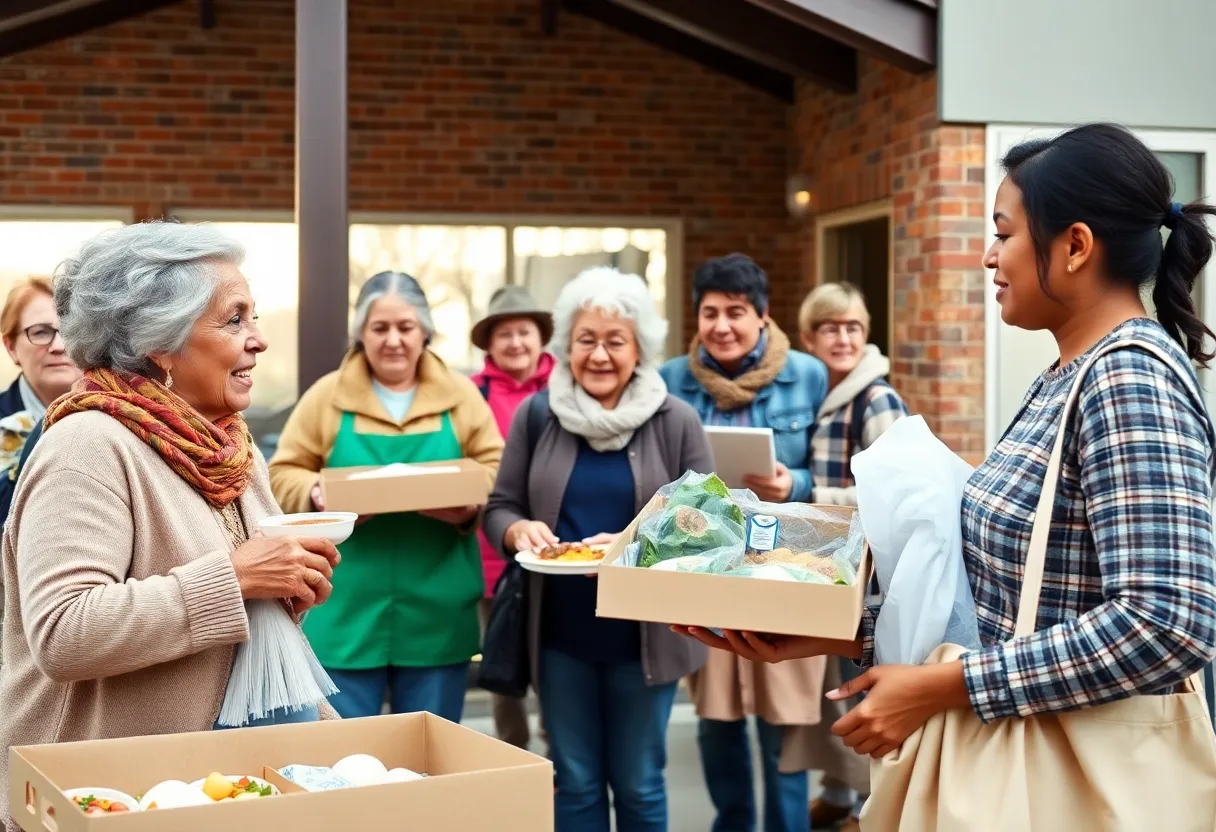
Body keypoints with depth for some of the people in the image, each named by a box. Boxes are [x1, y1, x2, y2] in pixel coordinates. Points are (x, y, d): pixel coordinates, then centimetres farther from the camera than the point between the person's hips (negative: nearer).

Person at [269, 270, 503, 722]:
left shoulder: (460, 395, 5)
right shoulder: (327, 396, 2)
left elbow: (495, 469, 5)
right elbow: (283, 474, 4)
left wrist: (470, 502, -16)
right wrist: (317, 492, -17)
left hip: (436, 612, 1)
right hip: (347, 613, -1)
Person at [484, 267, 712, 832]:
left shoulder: (676, 421, -4)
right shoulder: (536, 415, 1)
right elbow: (500, 508, 5)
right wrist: (520, 530, -18)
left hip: (642, 632, -2)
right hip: (559, 631, 2)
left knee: (638, 784, 10)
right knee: (574, 784, 13)